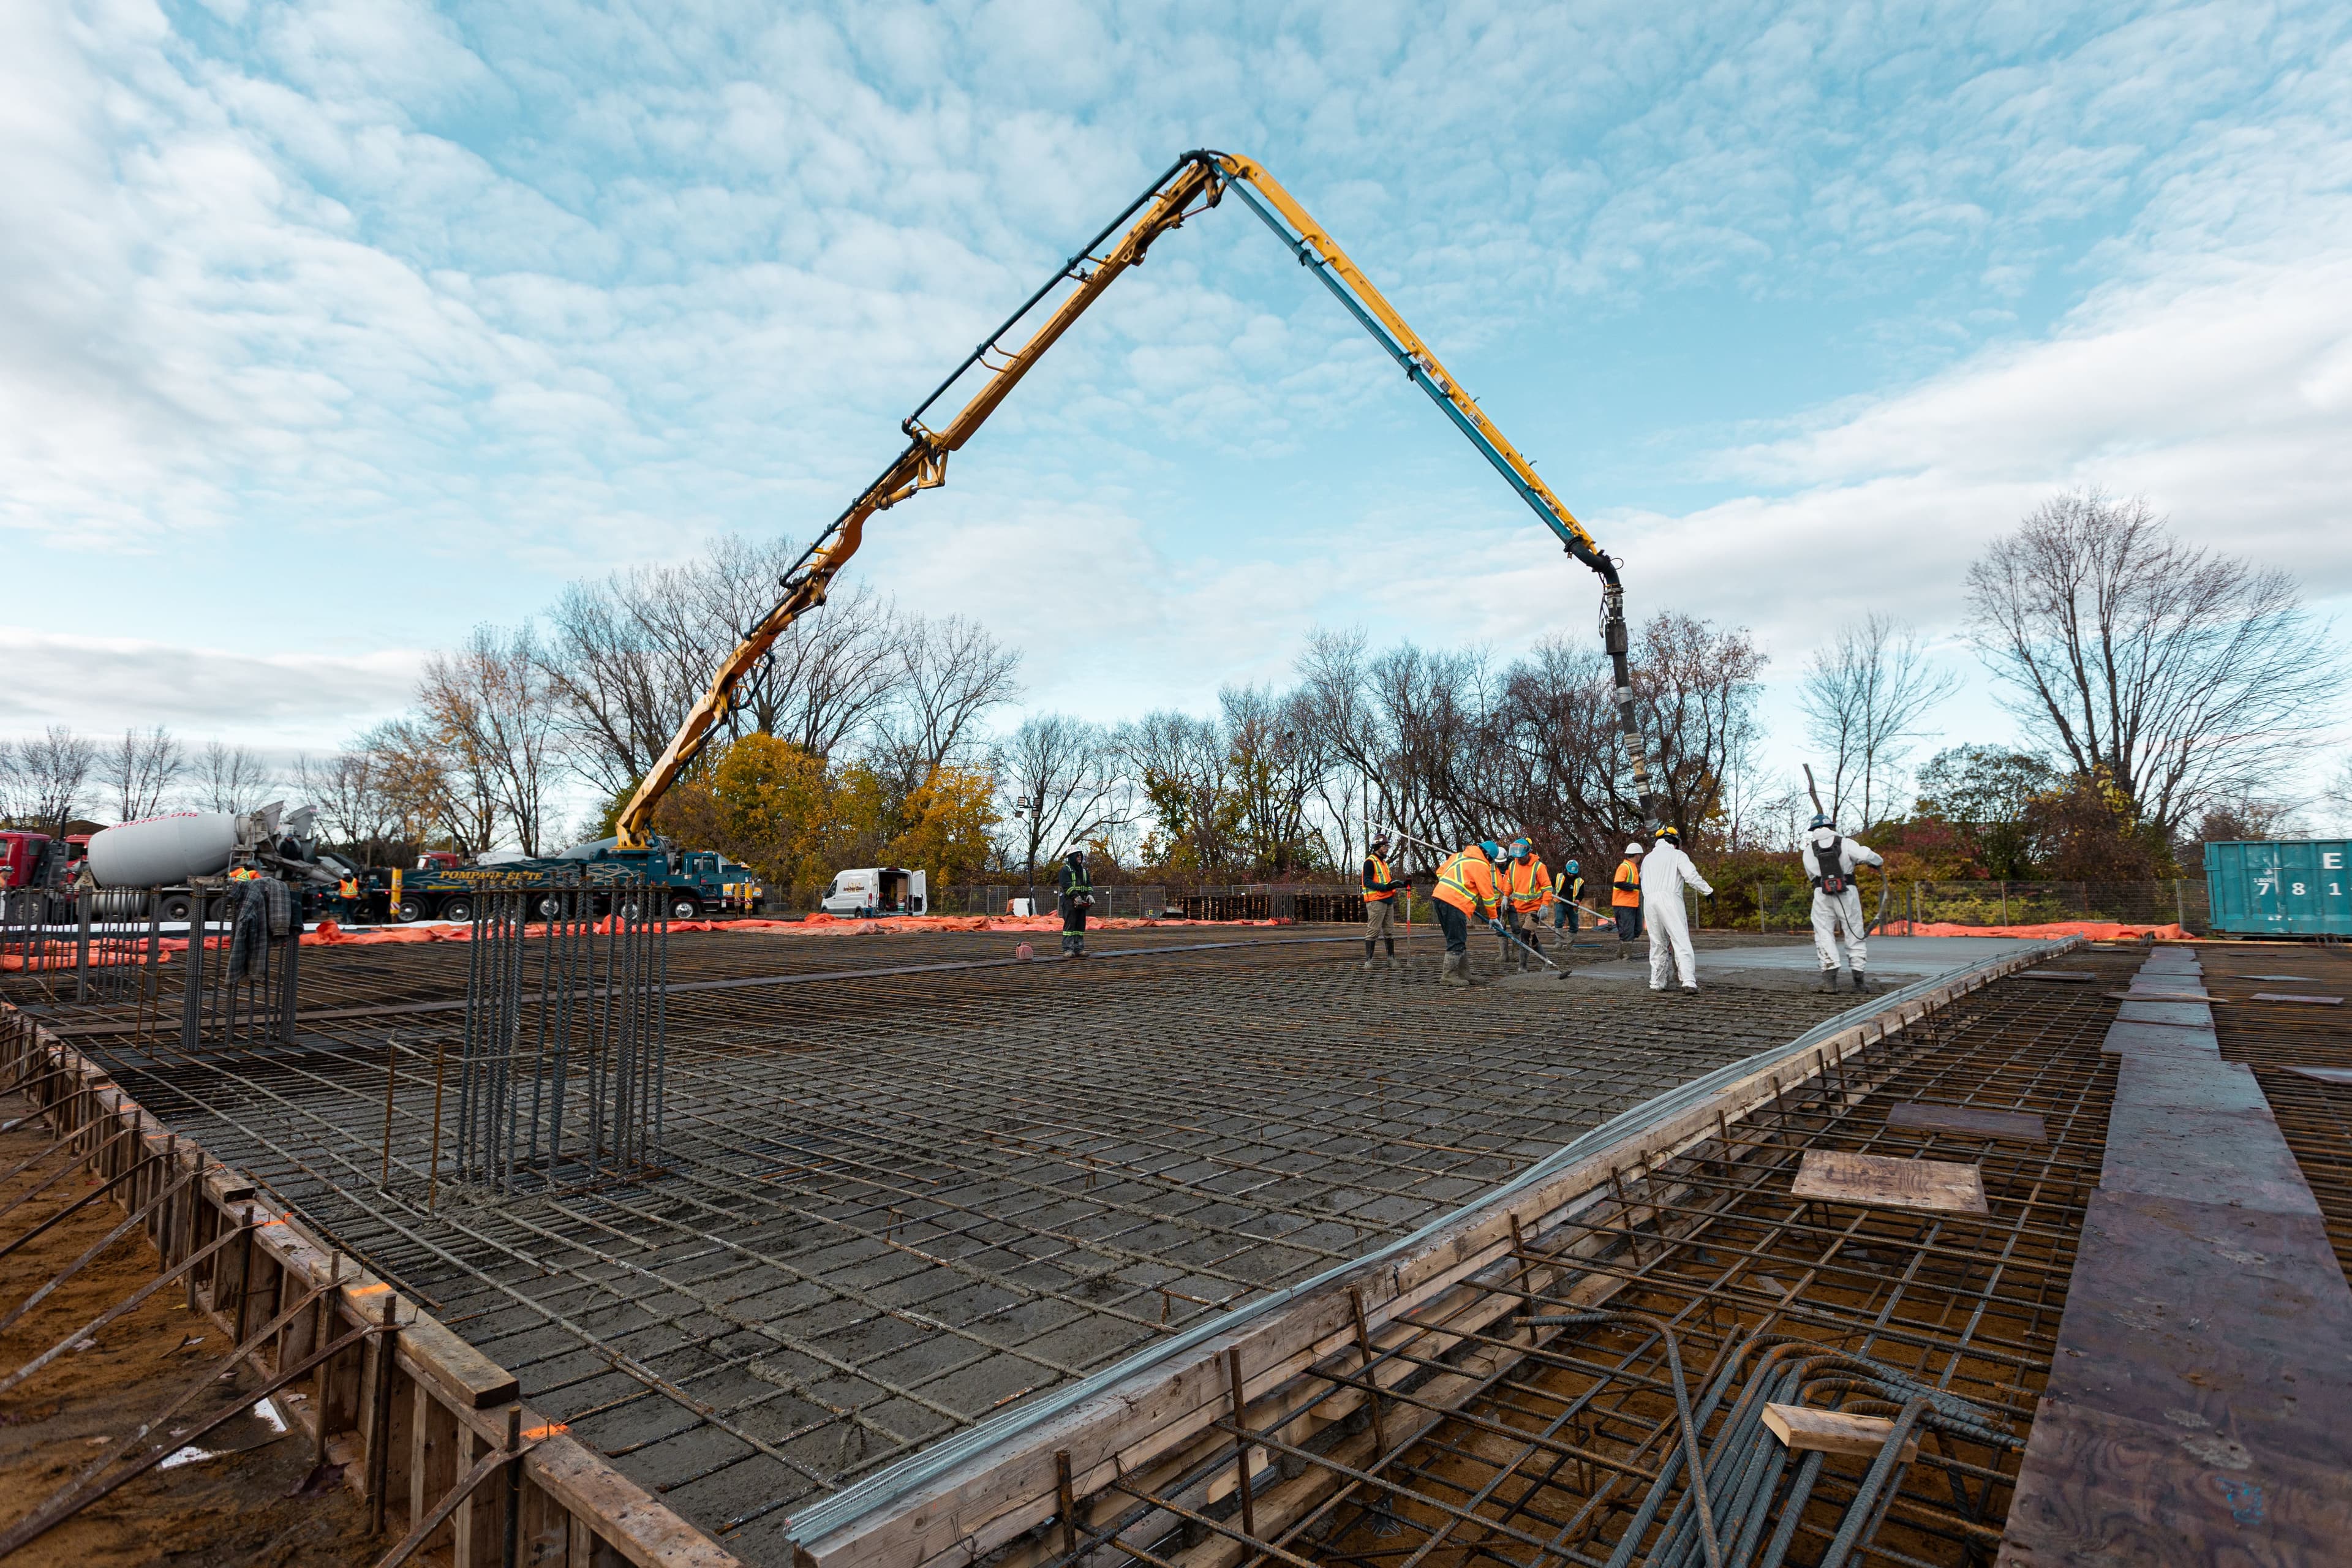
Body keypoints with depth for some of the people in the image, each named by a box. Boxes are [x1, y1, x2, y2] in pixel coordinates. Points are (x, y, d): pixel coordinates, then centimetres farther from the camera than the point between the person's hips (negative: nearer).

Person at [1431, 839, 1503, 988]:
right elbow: (1487, 894, -1)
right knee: (1457, 942, -4)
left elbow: (1440, 871, 24)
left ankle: (1464, 974, 23)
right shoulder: (1481, 866, -4)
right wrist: (1493, 917, 7)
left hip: (1440, 896, 9)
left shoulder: (1459, 856, 20)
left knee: (1459, 939, 17)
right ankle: (1448, 977, -4)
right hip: (1455, 903, -9)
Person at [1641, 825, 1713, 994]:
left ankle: (1656, 983, 14)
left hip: (1649, 901, 5)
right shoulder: (1677, 855, 8)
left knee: (1657, 944, 13)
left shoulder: (1648, 858, 24)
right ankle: (1689, 983, -20)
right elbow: (1691, 875, -7)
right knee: (1681, 942, -9)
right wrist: (1708, 890, -4)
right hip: (1670, 899, -5)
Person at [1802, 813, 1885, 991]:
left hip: (1822, 895, 1)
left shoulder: (1808, 851, 11)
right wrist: (1878, 862, 10)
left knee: (1824, 935, 3)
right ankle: (1860, 979, 12)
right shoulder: (1845, 843, 3)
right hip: (1847, 893, 0)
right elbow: (1865, 855, -10)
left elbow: (1811, 876, 11)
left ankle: (1829, 978, -10)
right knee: (1855, 934, 9)